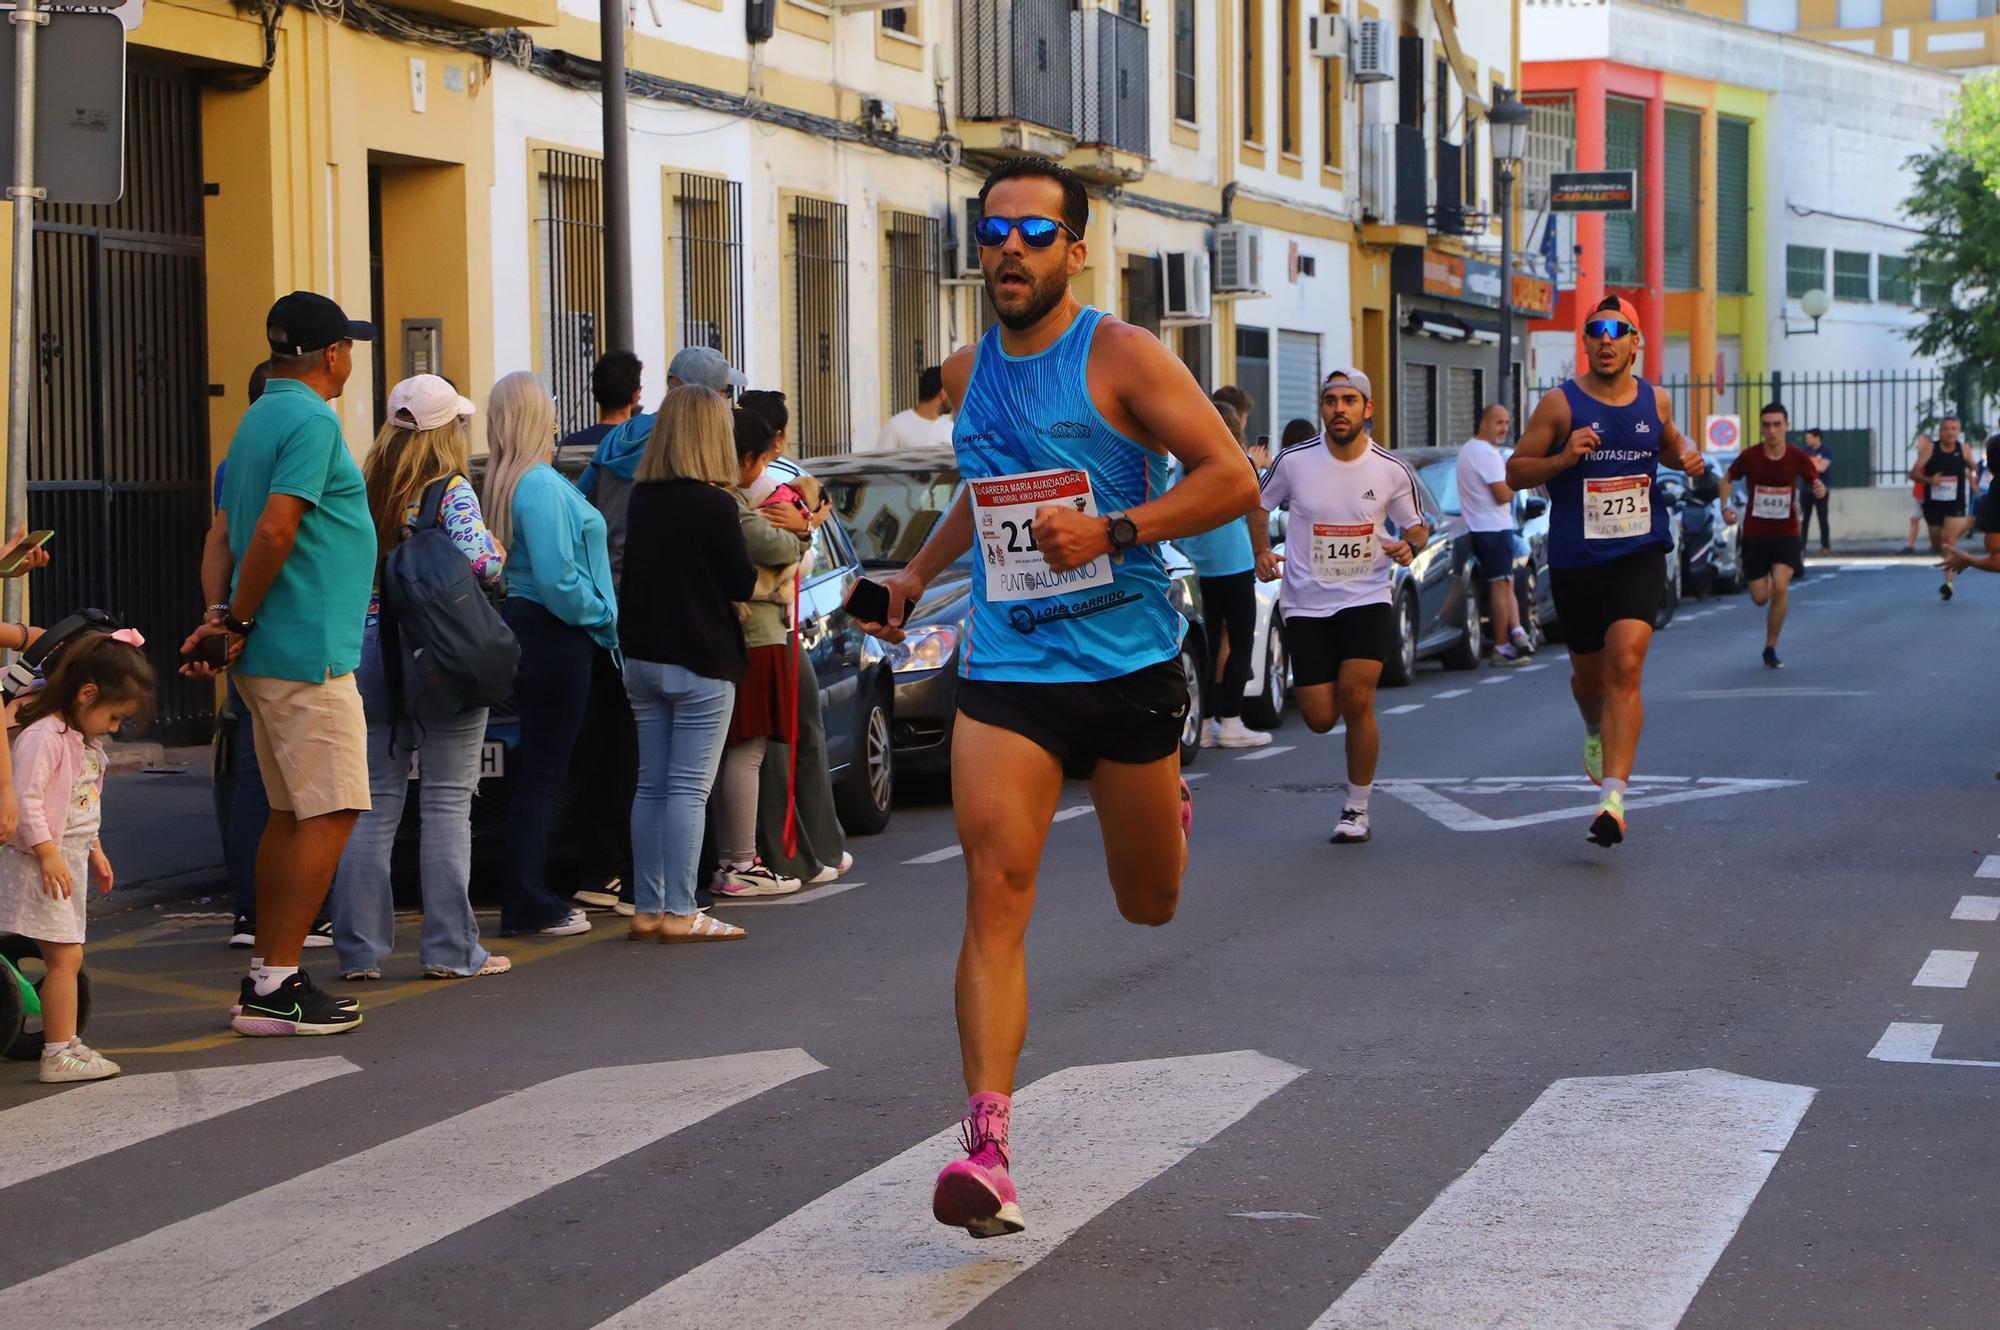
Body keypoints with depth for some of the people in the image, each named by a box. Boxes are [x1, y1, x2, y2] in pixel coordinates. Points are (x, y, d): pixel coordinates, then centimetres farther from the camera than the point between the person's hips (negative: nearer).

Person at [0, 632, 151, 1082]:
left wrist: (94, 850, 23)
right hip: (42, 864, -10)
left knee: (67, 958, 13)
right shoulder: (44, 737, -17)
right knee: (64, 956, -12)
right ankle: (58, 1054, -10)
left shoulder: (88, 742, 15)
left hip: (70, 862, 10)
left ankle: (65, 1043, 19)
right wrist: (48, 854, -25)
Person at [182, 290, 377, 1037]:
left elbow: (224, 535, 14)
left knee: (291, 813, 14)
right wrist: (239, 622, -12)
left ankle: (266, 978, 17)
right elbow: (275, 529, -22)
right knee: (330, 814, -8)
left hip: (269, 654, 10)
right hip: (309, 652, -10)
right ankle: (276, 986, -9)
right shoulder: (313, 421, -13)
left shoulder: (259, 420, 17)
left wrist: (220, 614, 1)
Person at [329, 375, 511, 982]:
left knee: (374, 802, 8)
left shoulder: (364, 491, 6)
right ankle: (450, 948, 2)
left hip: (369, 651, 5)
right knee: (447, 803, 1)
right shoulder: (451, 492, -9)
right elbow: (479, 562, -18)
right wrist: (500, 556, 3)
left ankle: (360, 948, 7)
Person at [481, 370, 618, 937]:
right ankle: (530, 905, 0)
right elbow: (558, 579, -23)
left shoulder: (500, 484, 10)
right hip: (554, 639, -9)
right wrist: (601, 615, -7)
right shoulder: (543, 487, -17)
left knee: (535, 768, 15)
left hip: (519, 626, 9)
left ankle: (526, 900, 20)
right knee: (543, 770, -4)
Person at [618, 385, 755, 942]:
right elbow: (742, 583, -8)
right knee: (689, 789, -4)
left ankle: (647, 910, 13)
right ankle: (679, 913, -4)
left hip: (643, 659, 6)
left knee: (651, 786, 11)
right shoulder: (715, 504, -14)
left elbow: (641, 569, 12)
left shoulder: (642, 498, 5)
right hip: (700, 663, -6)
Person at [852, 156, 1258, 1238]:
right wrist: (919, 572, 26)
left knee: (1148, 904, 14)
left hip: (1128, 663, -3)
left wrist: (1111, 531, -21)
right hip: (1006, 667, 3)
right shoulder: (967, 374, 9)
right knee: (996, 893, -14)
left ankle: (1172, 814, 53)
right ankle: (987, 1148, -19)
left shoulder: (1119, 356, -8)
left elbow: (1232, 479, -12)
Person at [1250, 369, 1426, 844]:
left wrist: (1409, 546, -11)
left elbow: (1416, 526, 11)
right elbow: (1258, 505, 13)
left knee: (1357, 700, -18)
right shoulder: (1293, 461, -6)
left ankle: (1357, 808, 0)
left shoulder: (1391, 471, -4)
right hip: (1305, 604, 1)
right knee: (1320, 720, -2)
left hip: (1367, 598, -1)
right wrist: (1262, 551, -2)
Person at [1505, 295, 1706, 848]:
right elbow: (1515, 471, -1)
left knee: (1625, 666, -18)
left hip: (1639, 555, 0)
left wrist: (1686, 457, 3)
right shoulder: (1560, 405, -4)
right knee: (1589, 674, 14)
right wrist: (1563, 458, -19)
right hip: (1575, 561, 0)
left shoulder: (1655, 401, 5)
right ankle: (1596, 731, 52)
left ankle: (1613, 796, -23)